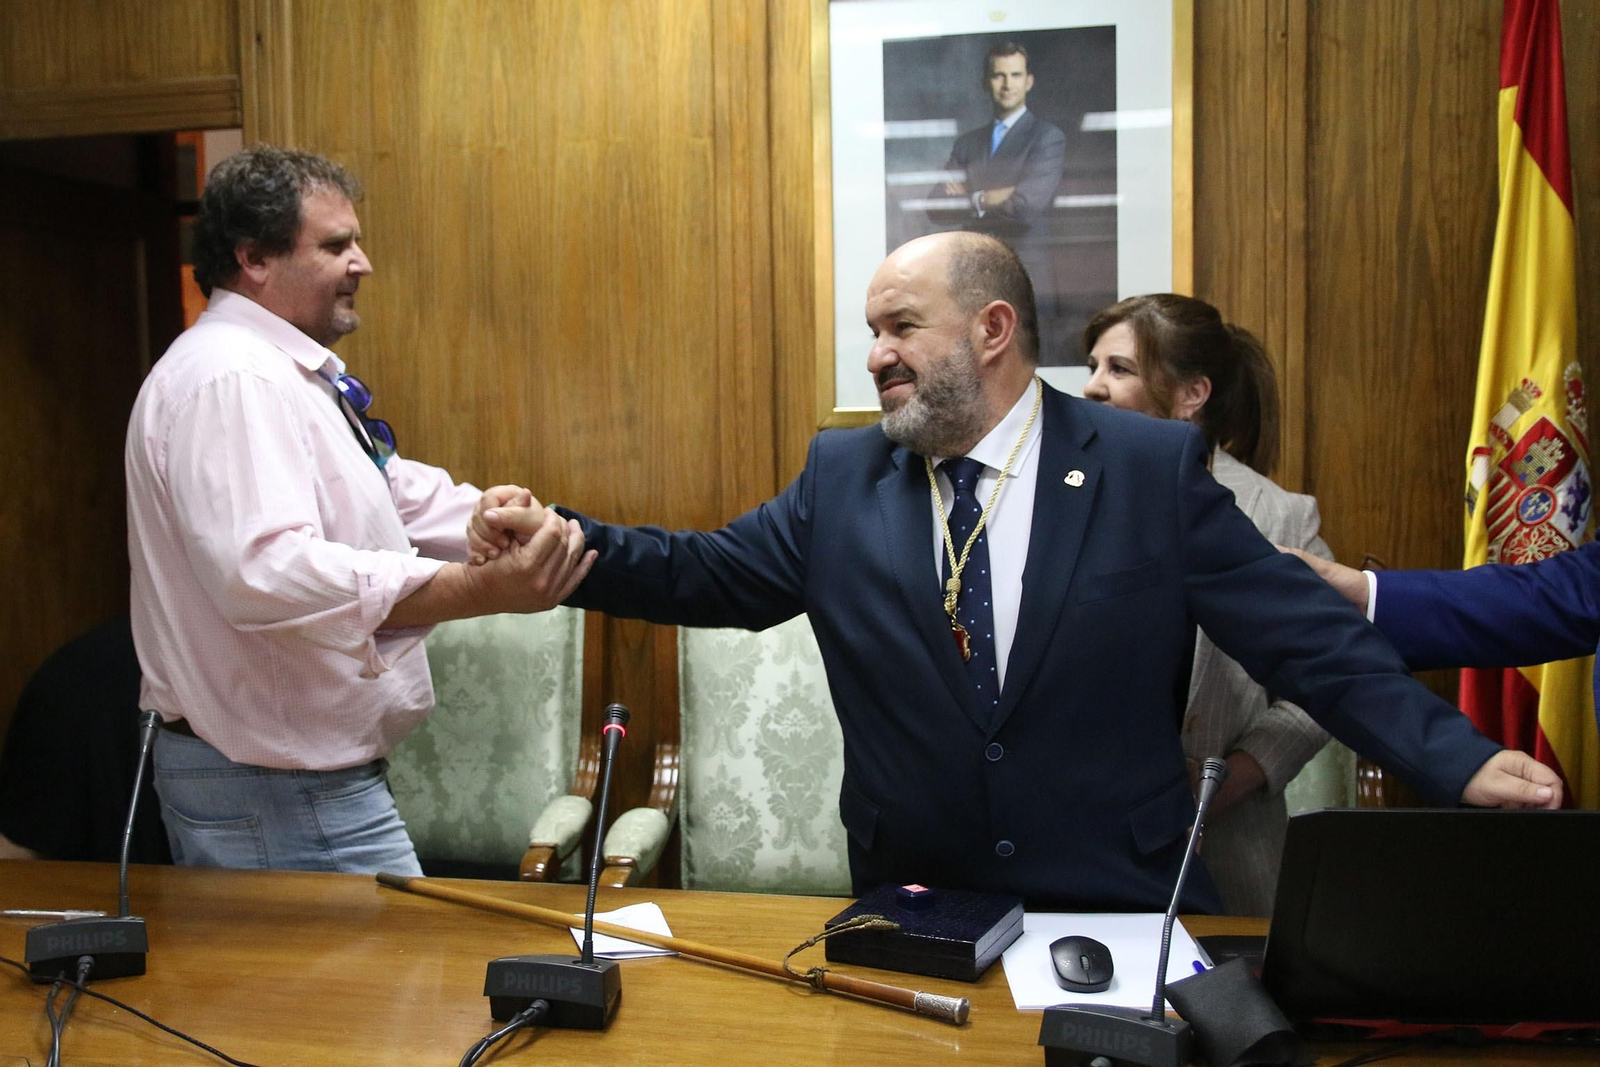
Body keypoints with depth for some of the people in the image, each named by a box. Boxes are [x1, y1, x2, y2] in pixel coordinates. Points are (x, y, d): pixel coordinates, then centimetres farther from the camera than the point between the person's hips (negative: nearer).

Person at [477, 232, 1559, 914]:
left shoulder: (1156, 468, -4)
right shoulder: (841, 477, 4)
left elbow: (1308, 636, -5)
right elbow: (704, 574, 6)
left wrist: (1458, 759, -14)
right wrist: (565, 541, -7)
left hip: (1120, 909, -1)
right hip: (913, 914, 2)